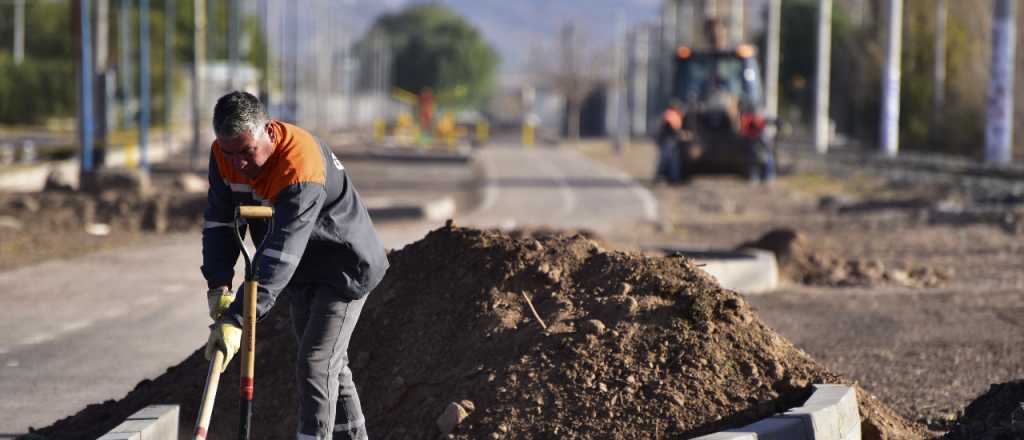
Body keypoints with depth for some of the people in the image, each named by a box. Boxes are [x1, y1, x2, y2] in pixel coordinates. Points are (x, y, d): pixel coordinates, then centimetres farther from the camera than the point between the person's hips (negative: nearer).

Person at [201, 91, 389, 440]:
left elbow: (281, 254, -43)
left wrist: (237, 320, -48)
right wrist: (218, 286, -22)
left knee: (314, 367, -16)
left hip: (345, 269, -8)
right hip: (303, 272, 8)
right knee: (331, 366, 17)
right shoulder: (224, 154, -13)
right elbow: (219, 221, -8)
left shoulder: (301, 166, -38)